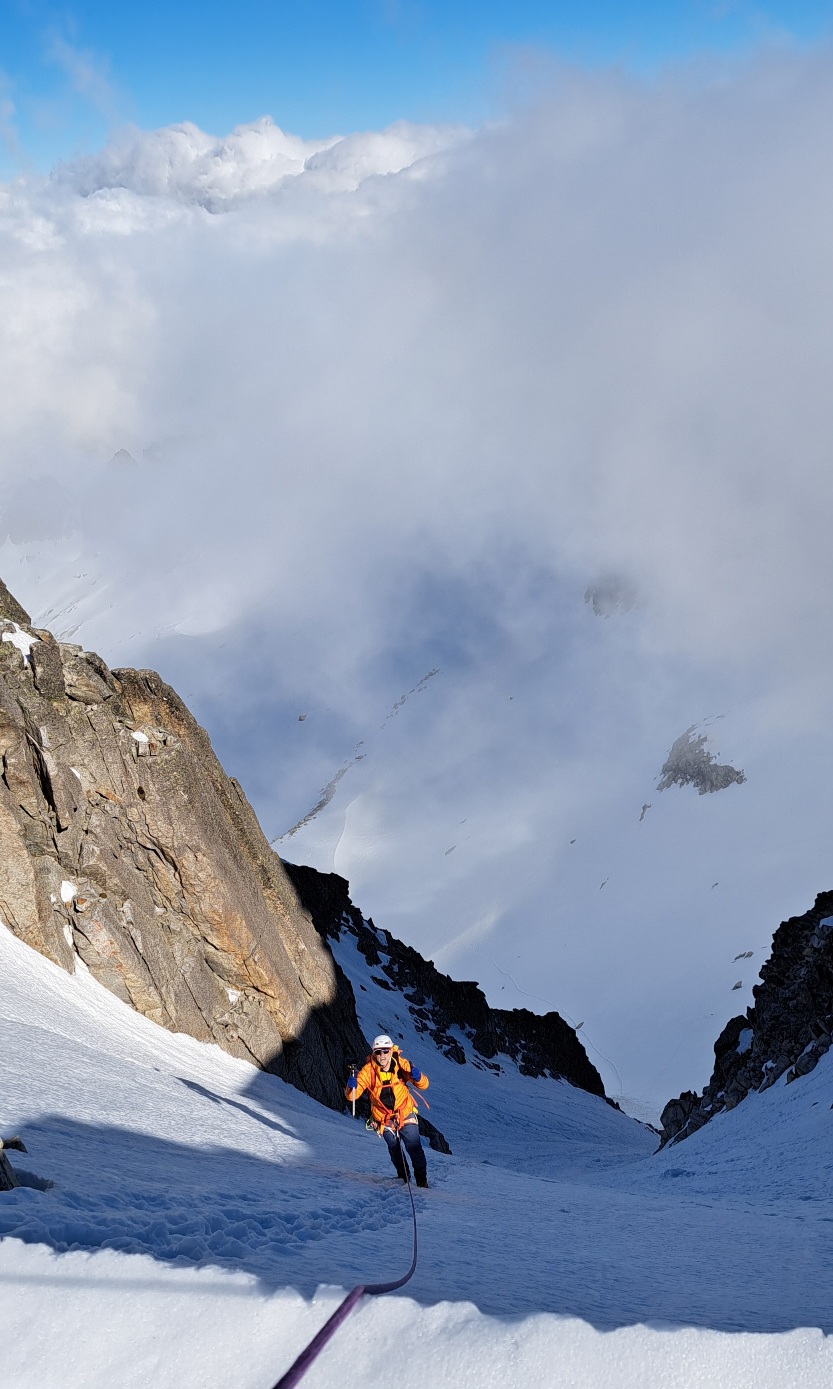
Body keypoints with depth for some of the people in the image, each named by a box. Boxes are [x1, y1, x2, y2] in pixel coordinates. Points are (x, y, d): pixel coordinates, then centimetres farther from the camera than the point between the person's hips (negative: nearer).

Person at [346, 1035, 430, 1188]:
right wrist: (352, 1086, -44)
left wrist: (418, 1077, -37)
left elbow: (423, 1085, -14)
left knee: (414, 1147, -6)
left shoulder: (401, 1064, -18)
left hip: (405, 1112, 0)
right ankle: (403, 1176, 35)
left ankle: (422, 1178, 14)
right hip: (384, 1117, 1)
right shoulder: (368, 1070, -20)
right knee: (394, 1148, 11)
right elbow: (352, 1095, -21)